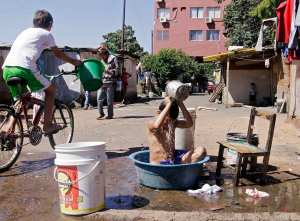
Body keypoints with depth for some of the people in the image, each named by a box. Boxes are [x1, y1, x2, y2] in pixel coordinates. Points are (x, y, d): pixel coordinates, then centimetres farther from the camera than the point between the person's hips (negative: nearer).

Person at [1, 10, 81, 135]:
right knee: (50, 89, 15)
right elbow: (58, 54, 21)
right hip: (24, 68, -6)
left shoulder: (26, 32, 30)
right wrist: (74, 61, 35)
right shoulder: (46, 34, 13)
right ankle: (47, 125, 13)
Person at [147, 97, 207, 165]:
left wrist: (181, 104, -12)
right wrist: (168, 104, -31)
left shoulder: (173, 123, 9)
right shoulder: (151, 125, -11)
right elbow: (157, 126, -36)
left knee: (201, 151, -9)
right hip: (158, 163, -6)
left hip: (174, 158, 6)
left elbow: (189, 123, -4)